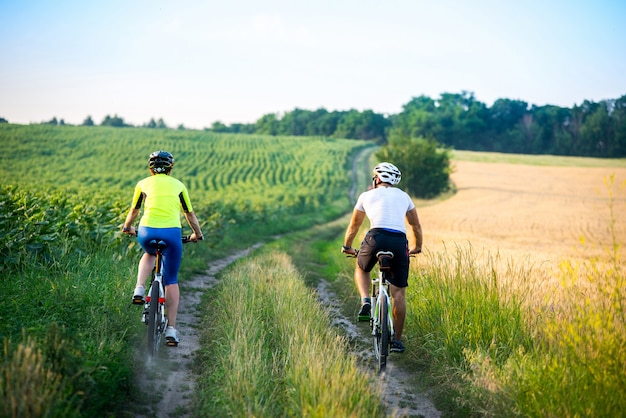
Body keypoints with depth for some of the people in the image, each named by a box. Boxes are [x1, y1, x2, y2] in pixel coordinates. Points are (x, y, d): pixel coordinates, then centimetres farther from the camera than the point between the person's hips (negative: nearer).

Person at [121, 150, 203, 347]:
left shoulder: (143, 184, 15)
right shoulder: (178, 185, 17)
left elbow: (134, 211, 26)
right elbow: (190, 214, 23)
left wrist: (127, 228, 46)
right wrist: (197, 234, 39)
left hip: (147, 232, 1)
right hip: (172, 233, 0)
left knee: (149, 254, 36)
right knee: (171, 280, 11)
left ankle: (139, 290, 13)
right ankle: (171, 329, 6)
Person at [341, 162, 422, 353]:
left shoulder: (367, 196, 21)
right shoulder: (404, 196, 26)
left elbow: (354, 225, 32)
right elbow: (416, 226, 35)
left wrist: (347, 246, 47)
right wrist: (417, 247, 51)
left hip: (376, 238, -1)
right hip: (400, 241, 2)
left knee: (361, 269, 30)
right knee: (399, 293, 10)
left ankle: (365, 301, 4)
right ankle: (397, 340, 10)